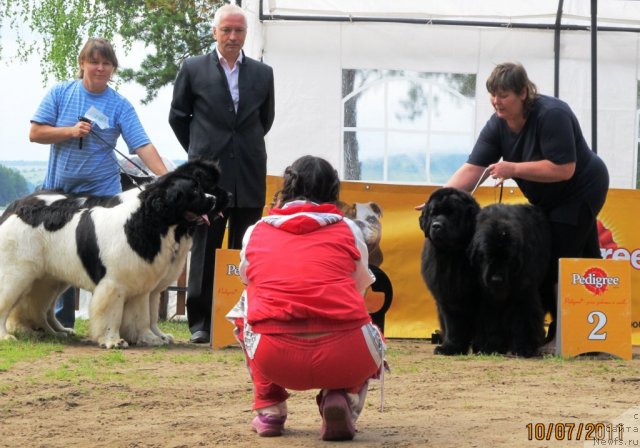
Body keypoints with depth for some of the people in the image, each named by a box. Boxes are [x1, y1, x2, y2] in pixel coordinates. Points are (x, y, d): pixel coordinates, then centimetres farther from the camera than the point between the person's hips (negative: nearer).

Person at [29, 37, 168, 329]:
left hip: (101, 191, -1)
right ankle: (62, 321, 18)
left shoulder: (120, 105, -2)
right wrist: (70, 131, -16)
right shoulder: (60, 93, 2)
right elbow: (35, 133, -2)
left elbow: (142, 146, -10)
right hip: (59, 190, 2)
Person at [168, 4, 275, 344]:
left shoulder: (262, 74, 9)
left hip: (249, 178, 2)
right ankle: (200, 323, 5)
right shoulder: (193, 69, 2)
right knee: (205, 252, 1)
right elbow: (178, 116, 11)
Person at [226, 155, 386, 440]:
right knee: (370, 337, 38)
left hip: (274, 360, 1)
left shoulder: (255, 233, 21)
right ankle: (342, 397, 6)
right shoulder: (348, 229, 19)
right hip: (344, 359, -1)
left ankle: (268, 409, 25)